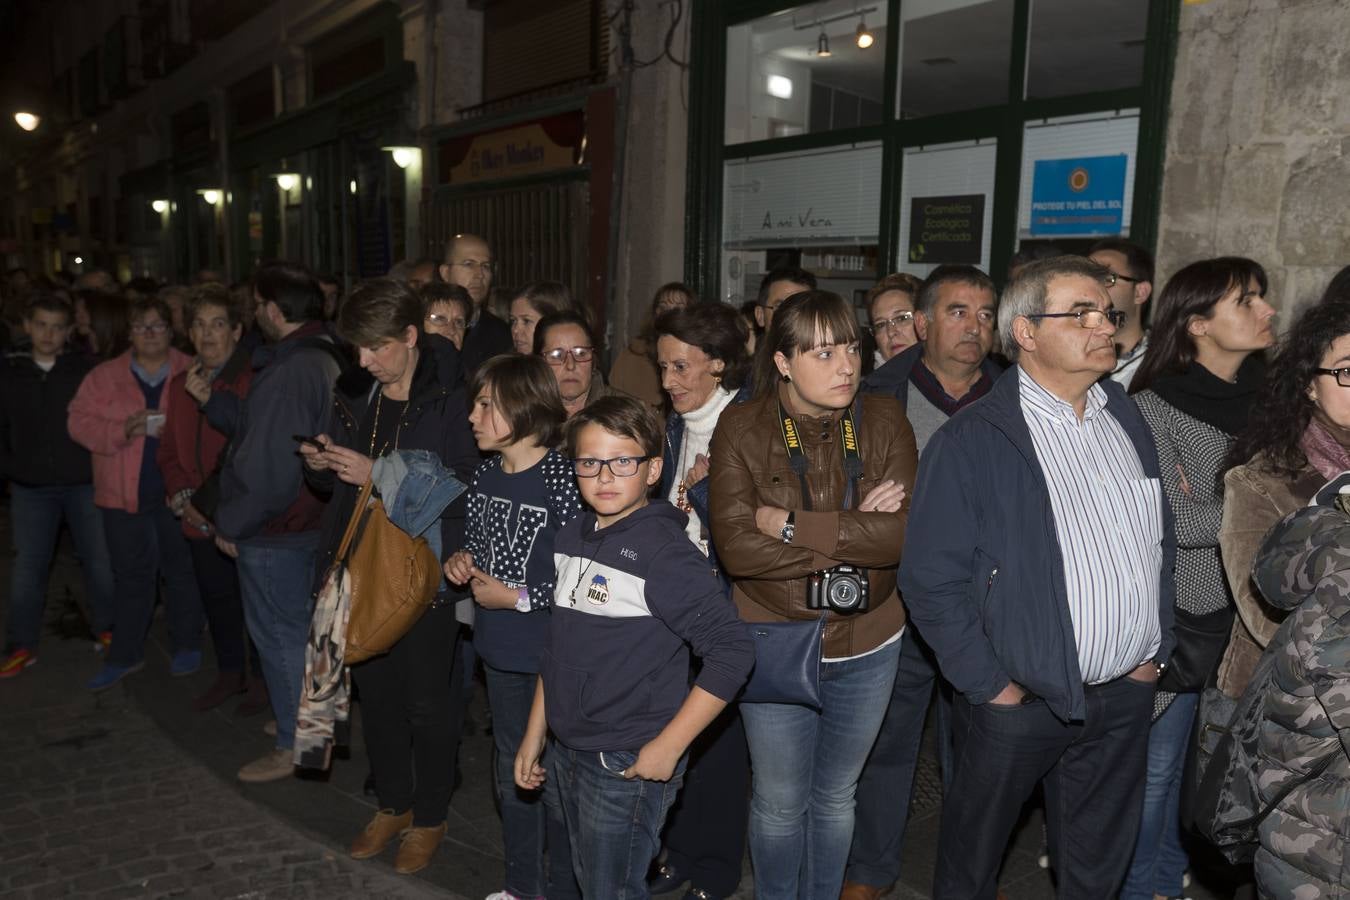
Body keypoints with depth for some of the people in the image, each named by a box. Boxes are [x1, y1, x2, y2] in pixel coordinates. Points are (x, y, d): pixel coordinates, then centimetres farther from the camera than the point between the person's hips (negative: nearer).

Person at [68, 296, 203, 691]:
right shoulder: (105, 376, 6)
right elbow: (80, 421, 0)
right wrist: (123, 430, -16)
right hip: (124, 495, 2)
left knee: (181, 570, 9)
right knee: (131, 575, 10)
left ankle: (187, 646, 25)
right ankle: (124, 656, 23)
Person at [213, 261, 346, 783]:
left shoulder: (289, 371, -25)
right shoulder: (327, 359, 6)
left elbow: (266, 464, -25)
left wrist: (230, 524, -14)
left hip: (275, 529, -10)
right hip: (312, 519, 10)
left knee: (280, 635, 3)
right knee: (301, 627, 21)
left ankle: (297, 745, 16)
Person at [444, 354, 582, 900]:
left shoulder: (561, 482, -20)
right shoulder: (485, 477, 3)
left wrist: (518, 598, -18)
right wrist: (461, 563, -2)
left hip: (552, 655, -8)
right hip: (500, 651, 8)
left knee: (554, 779, 7)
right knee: (510, 772, 21)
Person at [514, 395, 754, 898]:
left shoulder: (664, 550, -18)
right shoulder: (570, 538, 4)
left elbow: (733, 653, -21)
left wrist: (669, 747, -20)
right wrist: (534, 735, 14)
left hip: (628, 764, -7)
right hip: (566, 752, 7)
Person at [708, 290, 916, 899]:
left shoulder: (883, 422, -7)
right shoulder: (741, 427, -13)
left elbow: (905, 533, -19)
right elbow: (736, 547, -23)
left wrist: (793, 524, -23)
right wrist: (855, 534, -22)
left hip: (868, 645, 2)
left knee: (836, 795, 23)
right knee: (779, 802, 17)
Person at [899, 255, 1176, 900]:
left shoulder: (1127, 419, 6)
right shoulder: (971, 441, -13)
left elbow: (1160, 541, 14)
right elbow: (931, 580, -14)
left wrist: (1155, 648, 7)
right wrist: (992, 686, -13)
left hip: (1126, 692, 5)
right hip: (1020, 699, -5)